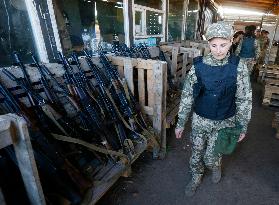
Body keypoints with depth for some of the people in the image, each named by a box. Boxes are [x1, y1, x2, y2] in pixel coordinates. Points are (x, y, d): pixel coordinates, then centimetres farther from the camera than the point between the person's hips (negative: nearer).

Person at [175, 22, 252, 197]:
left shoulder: (238, 66, -11)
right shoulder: (199, 66, -11)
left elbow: (244, 98, -3)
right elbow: (187, 95, -6)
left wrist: (243, 126, 1)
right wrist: (181, 123, -2)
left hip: (224, 122, -1)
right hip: (200, 120, 1)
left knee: (210, 158, 9)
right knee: (196, 154, 16)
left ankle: (216, 166, 48)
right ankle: (196, 177, 48)